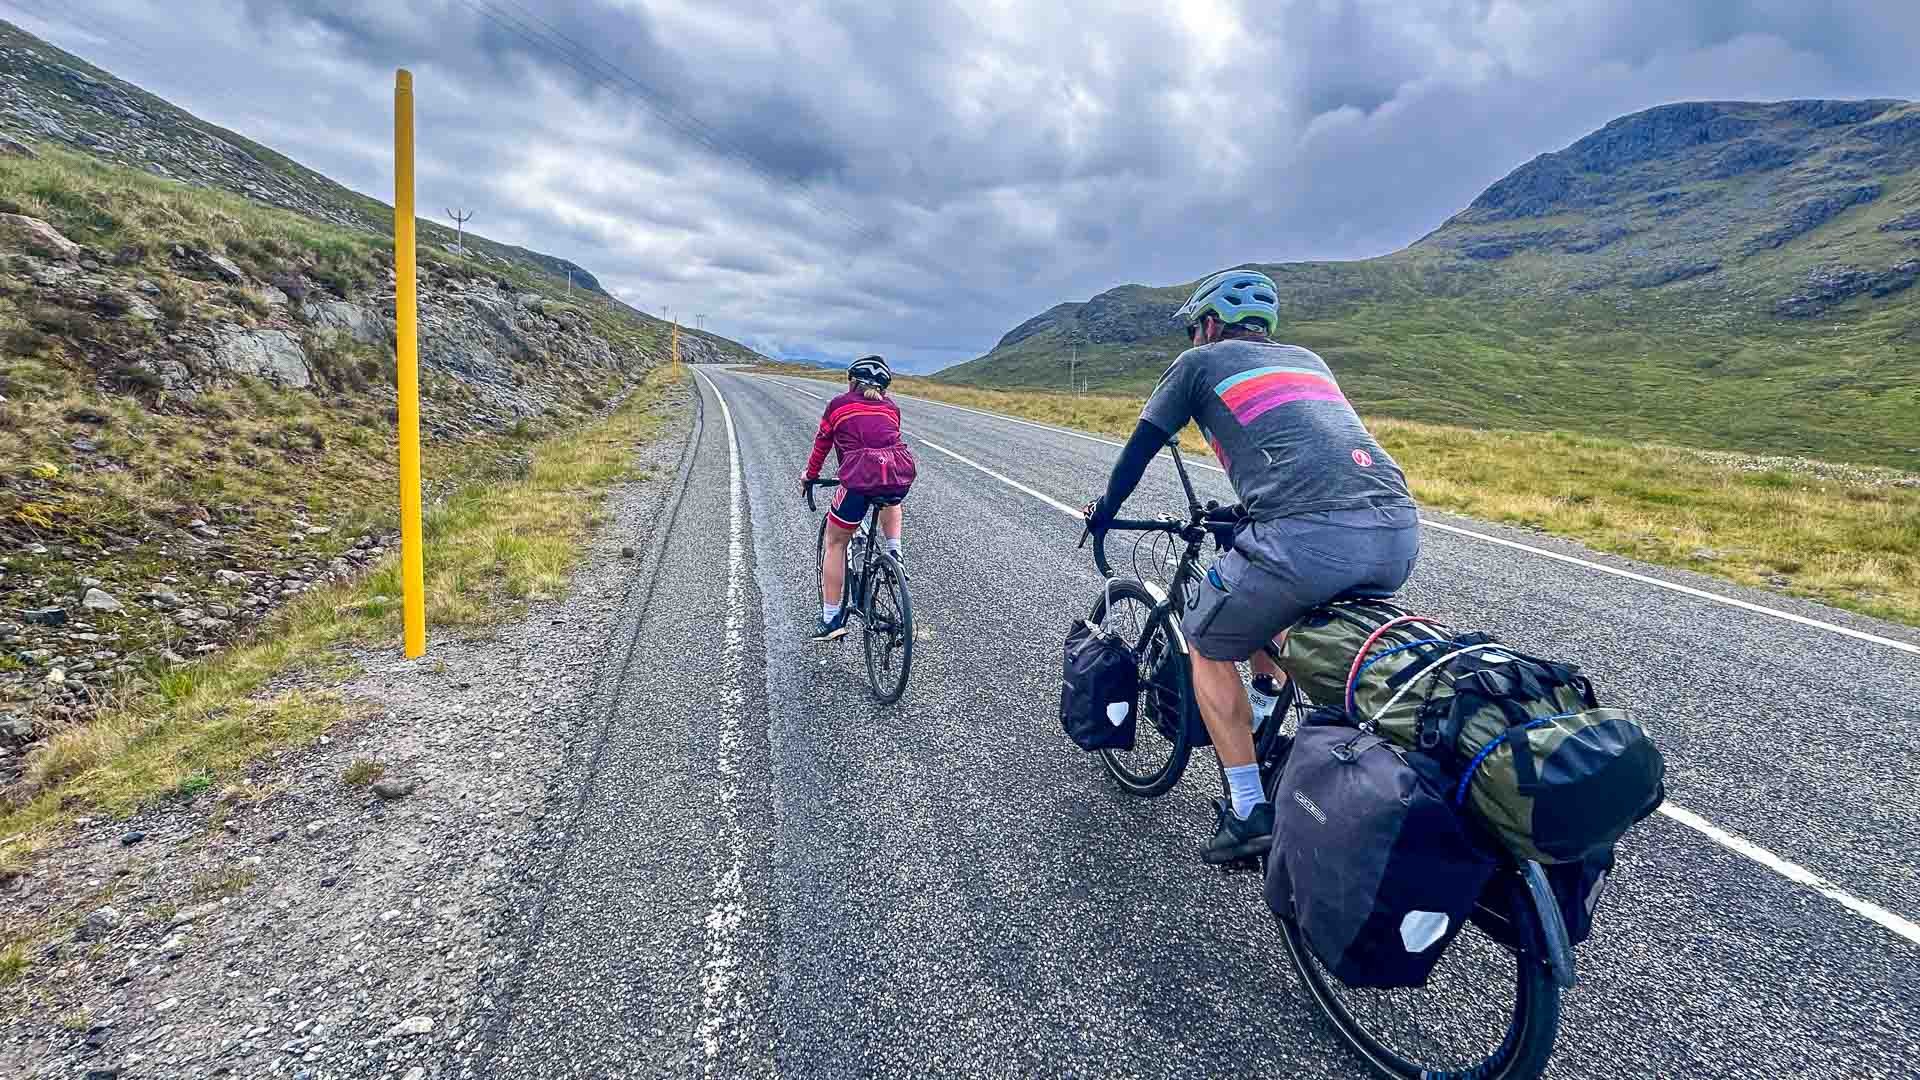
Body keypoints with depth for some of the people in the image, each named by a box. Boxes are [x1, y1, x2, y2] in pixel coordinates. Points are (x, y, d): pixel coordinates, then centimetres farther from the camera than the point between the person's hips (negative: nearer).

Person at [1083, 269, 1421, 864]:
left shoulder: (1200, 362, 16)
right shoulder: (1308, 359, 32)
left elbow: (1140, 447, 24)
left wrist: (1104, 510, 42)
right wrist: (1240, 511, 57)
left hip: (1309, 537, -7)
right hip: (1401, 535, 7)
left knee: (1209, 647, 16)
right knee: (1268, 613, 35)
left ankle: (1250, 813, 16)